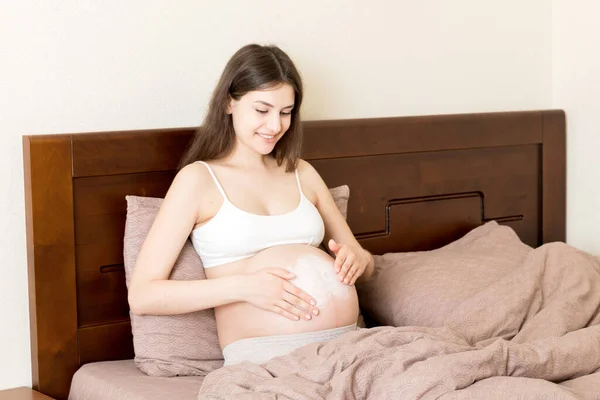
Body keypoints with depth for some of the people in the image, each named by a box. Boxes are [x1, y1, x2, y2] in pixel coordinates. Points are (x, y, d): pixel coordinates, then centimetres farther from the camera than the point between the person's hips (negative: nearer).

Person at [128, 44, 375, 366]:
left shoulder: (302, 174, 19)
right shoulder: (198, 178, 4)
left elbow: (363, 261, 25)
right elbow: (142, 295, -4)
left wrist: (357, 259, 0)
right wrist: (243, 287, -16)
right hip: (266, 353, -5)